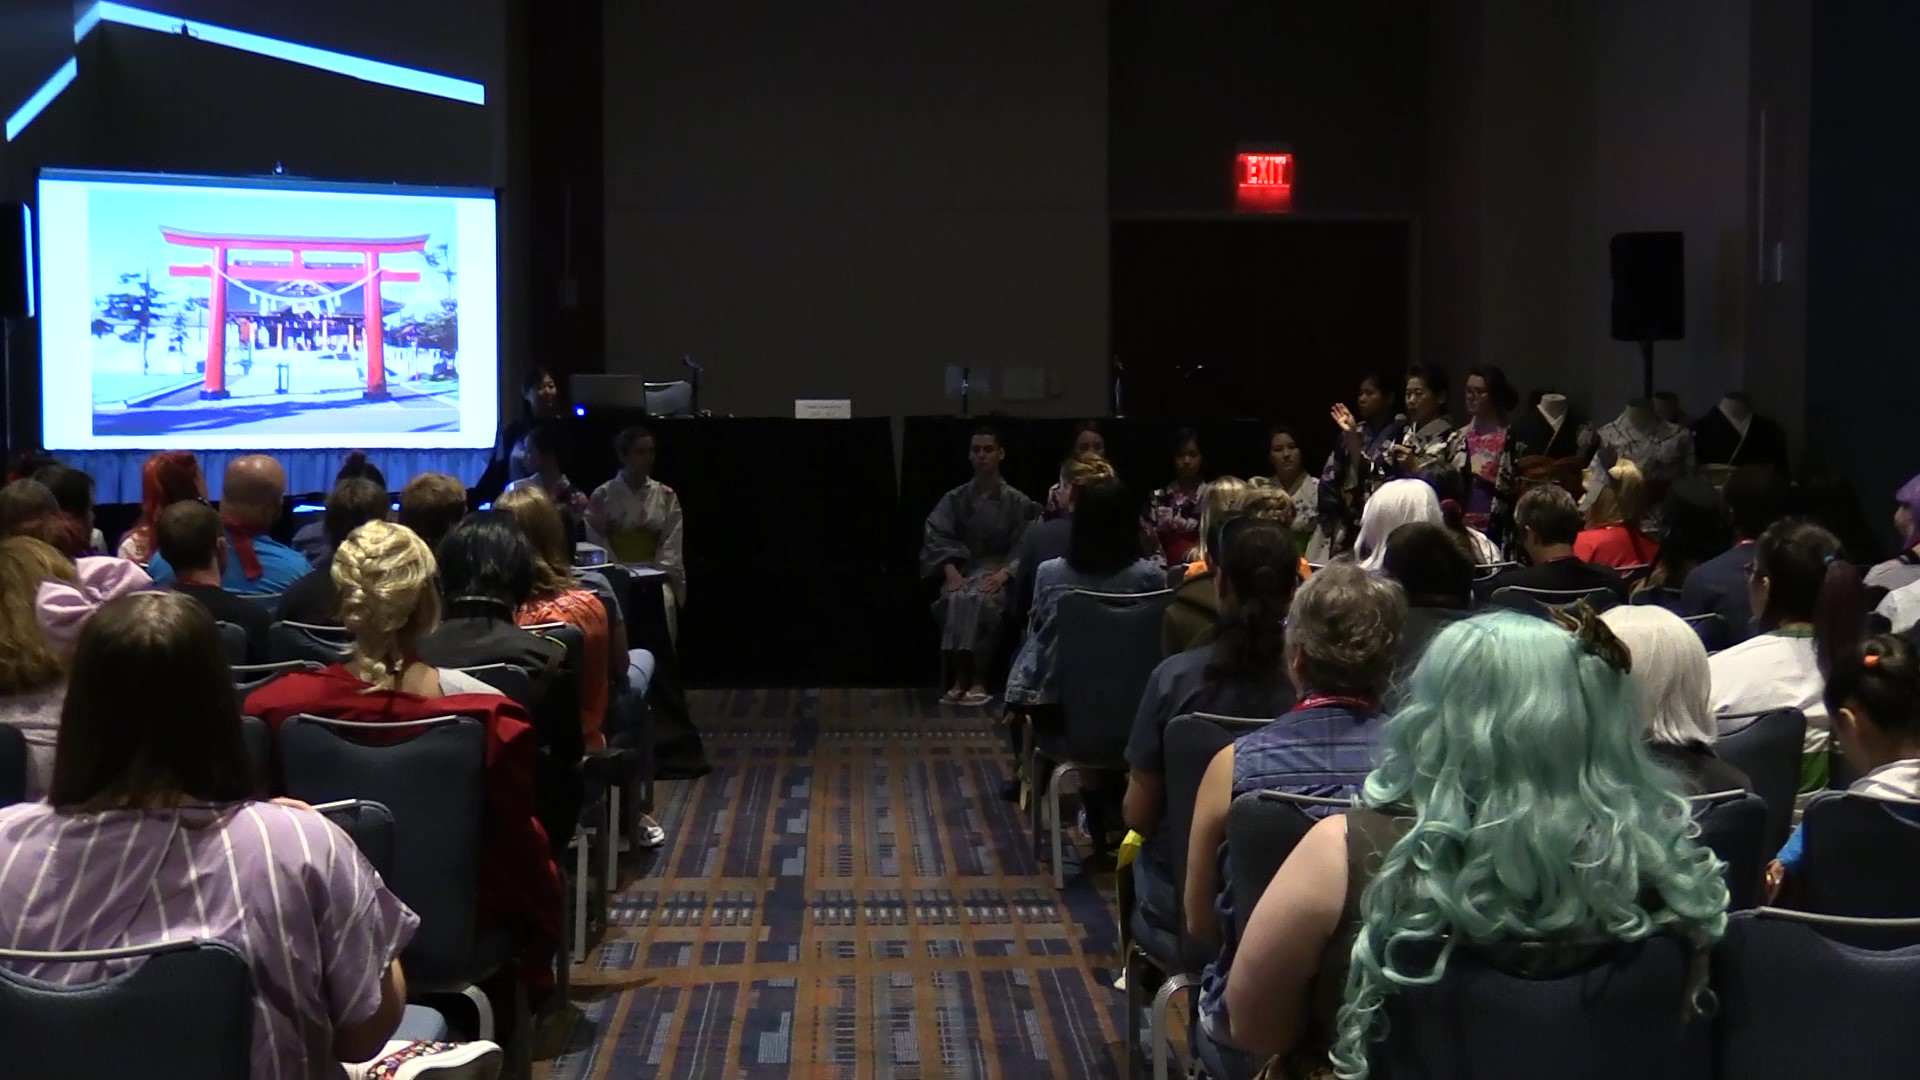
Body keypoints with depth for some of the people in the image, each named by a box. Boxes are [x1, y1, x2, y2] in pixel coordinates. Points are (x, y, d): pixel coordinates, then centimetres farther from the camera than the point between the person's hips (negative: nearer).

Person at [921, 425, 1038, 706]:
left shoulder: (1017, 502, 7)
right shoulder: (954, 499, 12)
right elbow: (936, 538, 0)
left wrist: (1004, 573, -21)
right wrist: (951, 571, -18)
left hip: (999, 572, -2)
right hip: (962, 569, 2)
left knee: (979, 599, -37)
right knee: (955, 599, -35)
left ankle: (978, 680, -34)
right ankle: (958, 678, -34)